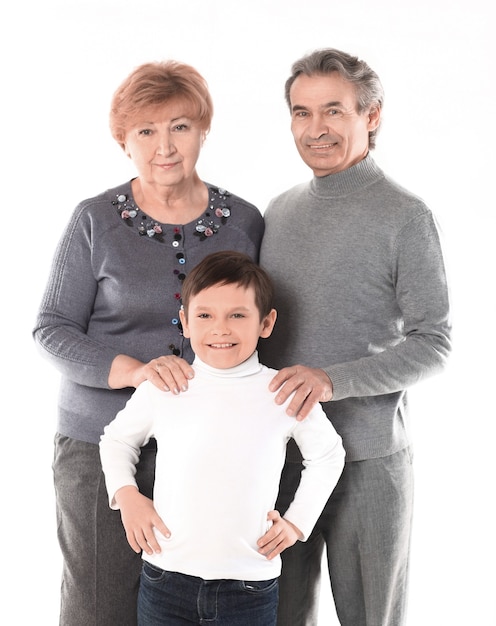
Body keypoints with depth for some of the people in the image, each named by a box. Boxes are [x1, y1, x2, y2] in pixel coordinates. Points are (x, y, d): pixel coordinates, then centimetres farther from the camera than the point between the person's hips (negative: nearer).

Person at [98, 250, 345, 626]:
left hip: (251, 585, -1)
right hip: (165, 579, 1)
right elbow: (117, 439, 16)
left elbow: (328, 456, 12)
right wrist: (125, 494, 2)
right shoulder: (160, 390, -3)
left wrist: (297, 522, 7)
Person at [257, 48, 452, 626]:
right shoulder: (279, 210, 10)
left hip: (368, 457, -5)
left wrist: (334, 380, -24)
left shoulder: (404, 216, -9)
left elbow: (432, 345, -12)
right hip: (277, 451, 5)